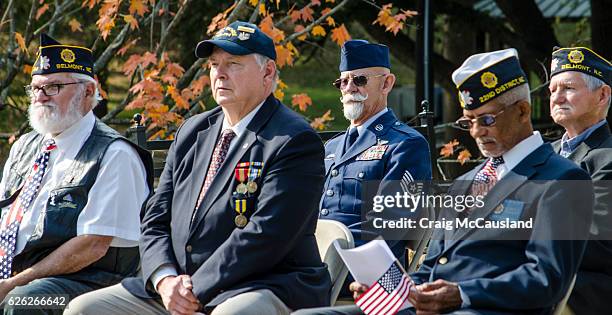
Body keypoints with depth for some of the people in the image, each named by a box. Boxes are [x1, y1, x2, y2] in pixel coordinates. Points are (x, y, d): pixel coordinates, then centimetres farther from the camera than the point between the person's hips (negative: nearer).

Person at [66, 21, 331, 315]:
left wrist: (197, 291, -17)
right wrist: (165, 279, -6)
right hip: (177, 290, 7)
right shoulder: (192, 131, 17)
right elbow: (155, 221, 14)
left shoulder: (296, 142, -7)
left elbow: (265, 236, -16)